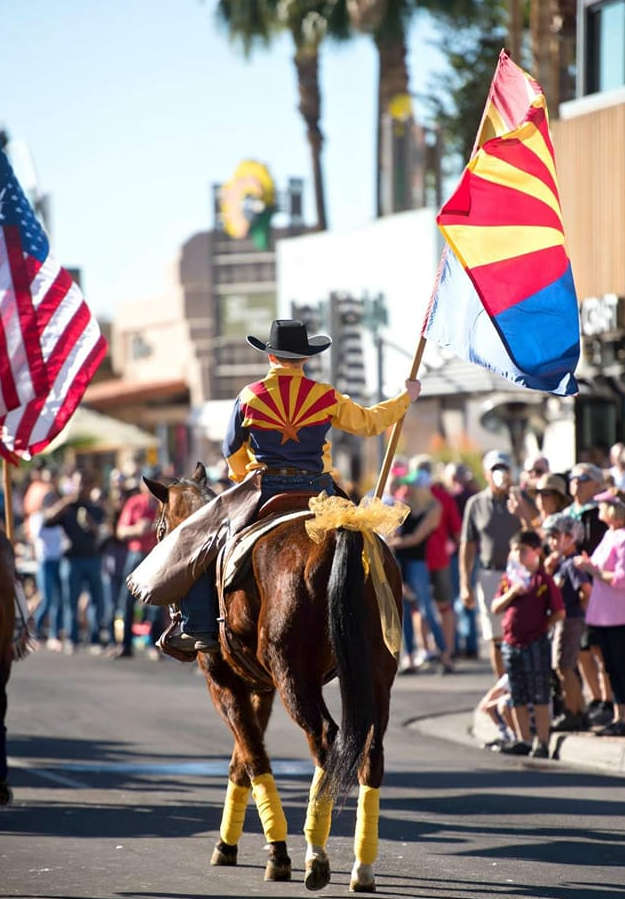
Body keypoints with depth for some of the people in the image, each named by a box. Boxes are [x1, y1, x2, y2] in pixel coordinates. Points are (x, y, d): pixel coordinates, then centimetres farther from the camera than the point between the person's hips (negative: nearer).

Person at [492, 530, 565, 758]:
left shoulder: (544, 580, -6)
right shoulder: (509, 579, 9)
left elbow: (559, 612, -6)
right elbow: (496, 608, 2)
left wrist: (541, 625, -8)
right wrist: (512, 592, -11)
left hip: (536, 643, -6)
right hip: (511, 643, 6)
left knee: (539, 698, -2)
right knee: (517, 698, 10)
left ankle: (542, 743, 3)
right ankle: (524, 741, 18)